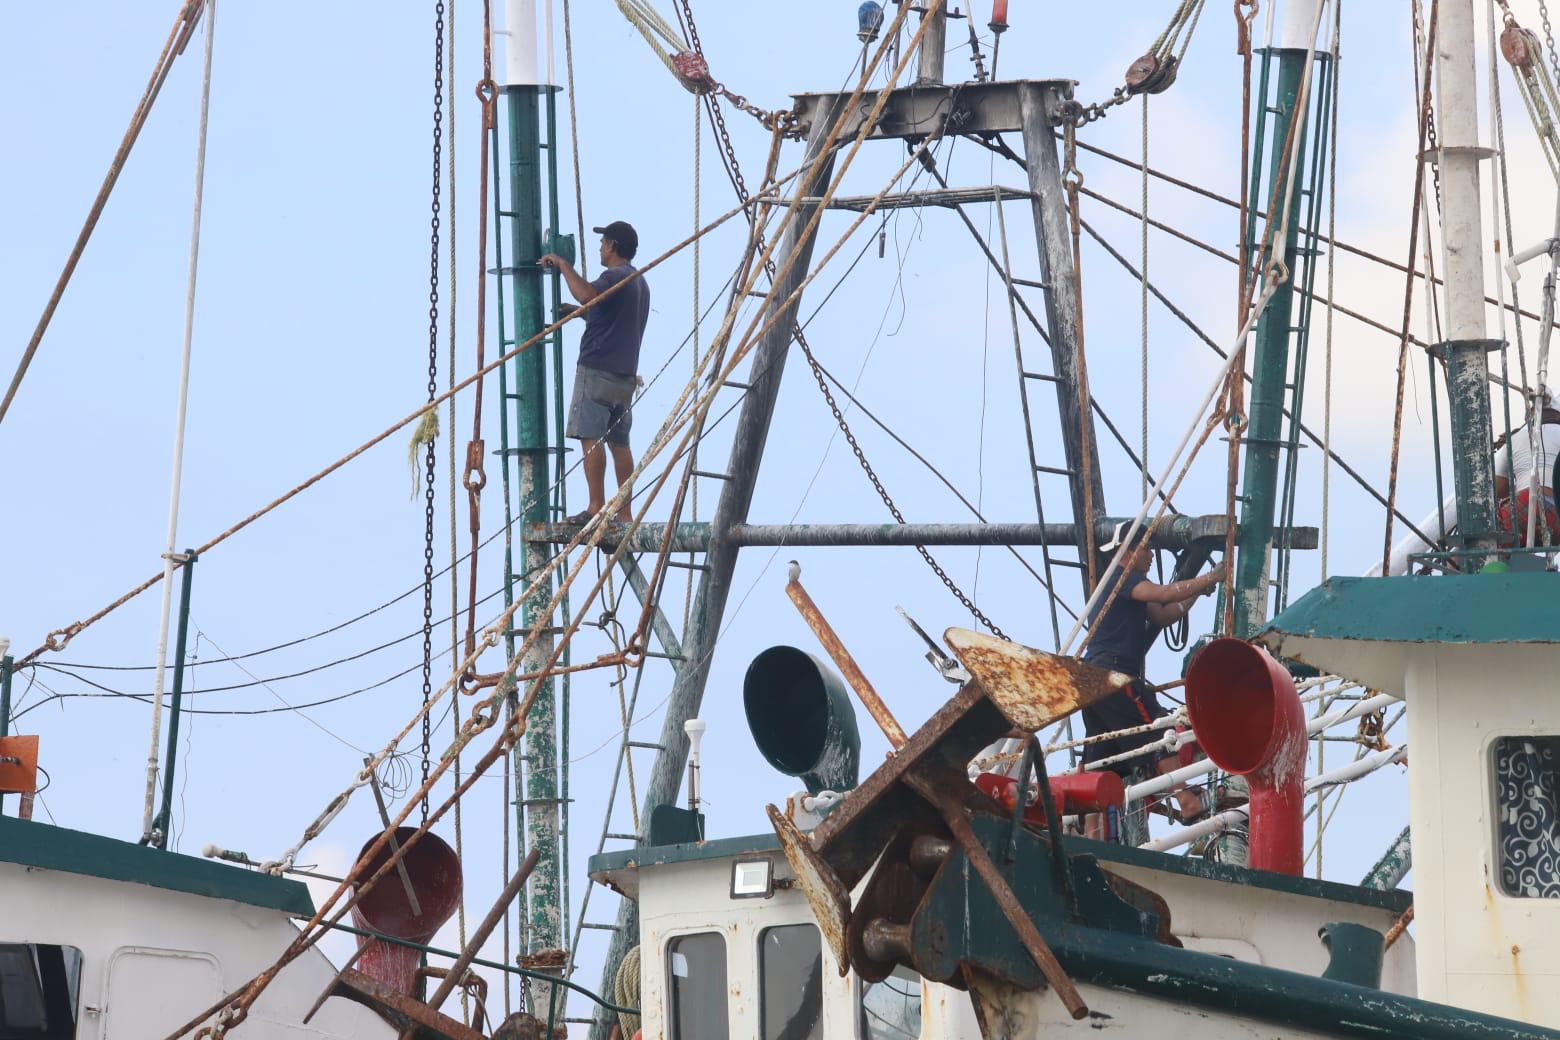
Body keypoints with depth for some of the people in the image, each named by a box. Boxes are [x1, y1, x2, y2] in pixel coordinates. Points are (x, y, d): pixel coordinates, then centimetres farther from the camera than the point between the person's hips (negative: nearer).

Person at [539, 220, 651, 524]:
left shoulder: (614, 277, -10)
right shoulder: (640, 283, 21)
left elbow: (586, 294, -31)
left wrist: (563, 265, -19)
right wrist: (580, 313, 33)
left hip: (597, 369, -9)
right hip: (626, 373, 9)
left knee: (591, 437, -11)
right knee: (619, 442, 8)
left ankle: (596, 506, -17)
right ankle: (625, 512, 6)